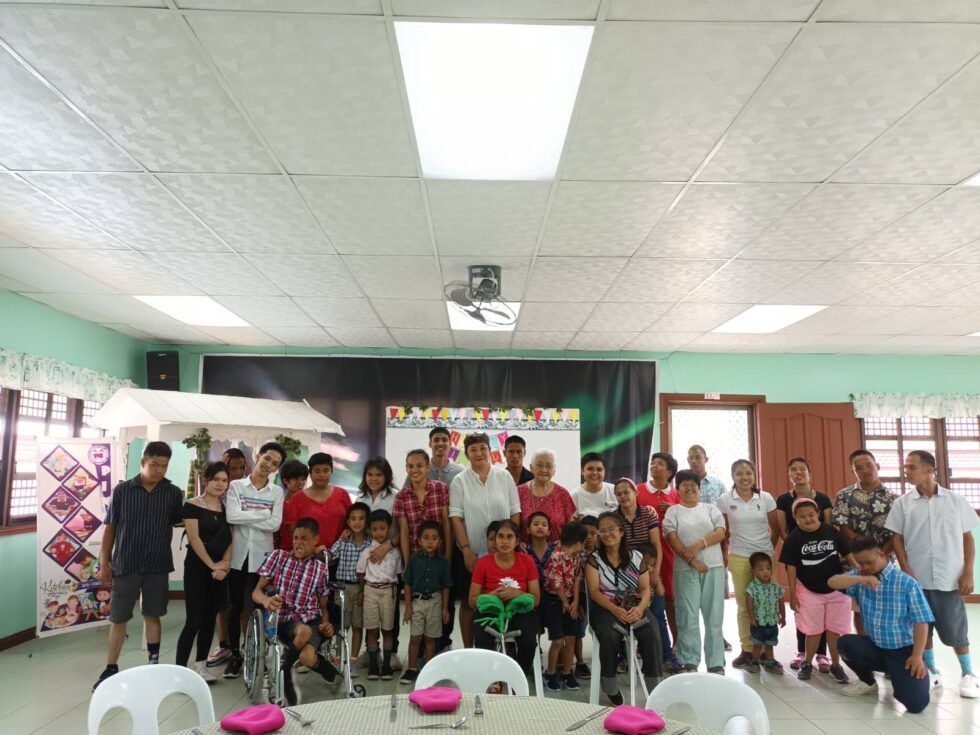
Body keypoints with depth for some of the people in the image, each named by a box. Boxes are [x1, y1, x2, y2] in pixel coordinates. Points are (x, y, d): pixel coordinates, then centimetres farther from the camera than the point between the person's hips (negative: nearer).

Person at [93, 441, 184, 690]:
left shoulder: (174, 493, -3)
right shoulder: (122, 490, -4)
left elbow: (174, 526, 5)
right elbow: (110, 527, 1)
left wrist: (162, 553, -2)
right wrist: (104, 563, 0)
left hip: (157, 566, 0)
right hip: (125, 565, 0)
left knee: (152, 616, 11)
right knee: (118, 618, 9)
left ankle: (153, 665, 23)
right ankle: (111, 669, 24)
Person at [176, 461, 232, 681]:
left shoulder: (226, 508, 8)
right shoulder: (192, 506, -7)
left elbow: (229, 539, 6)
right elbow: (194, 539, -12)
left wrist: (224, 563, -9)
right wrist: (212, 565, -14)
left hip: (220, 570, 5)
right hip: (197, 568, -5)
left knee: (210, 619, 10)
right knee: (194, 620, -8)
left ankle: (201, 667, 20)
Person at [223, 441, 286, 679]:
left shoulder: (277, 492, 3)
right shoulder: (236, 486, 1)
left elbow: (275, 524, -10)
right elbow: (231, 516, -14)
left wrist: (245, 518, -11)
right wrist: (262, 514, -12)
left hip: (261, 556, 0)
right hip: (237, 554, 0)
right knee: (236, 606, 8)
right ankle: (235, 653, 21)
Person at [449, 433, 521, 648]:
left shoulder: (504, 476, 2)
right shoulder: (460, 480, -1)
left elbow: (515, 512, 3)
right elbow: (455, 517, -5)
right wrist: (466, 550, -11)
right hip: (469, 552, -1)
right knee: (468, 603, 7)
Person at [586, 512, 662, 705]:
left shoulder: (636, 557, 11)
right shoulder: (594, 559, 7)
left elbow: (645, 588, 6)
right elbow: (594, 591, -3)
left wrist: (640, 607, -16)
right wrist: (615, 609, -19)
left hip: (634, 608, 2)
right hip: (605, 608, -2)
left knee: (651, 635, -28)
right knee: (609, 635, -33)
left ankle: (654, 688, -14)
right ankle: (611, 689, -17)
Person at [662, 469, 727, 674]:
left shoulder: (711, 509, 12)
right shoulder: (673, 512, 6)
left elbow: (720, 533, -2)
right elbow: (672, 539, -4)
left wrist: (698, 545, -15)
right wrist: (691, 560, -13)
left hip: (714, 567, 2)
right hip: (685, 569, -1)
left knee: (714, 616, 3)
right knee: (688, 616, 0)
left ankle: (716, 663, 11)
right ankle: (690, 662, 9)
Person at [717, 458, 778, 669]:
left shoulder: (766, 498, 0)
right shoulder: (724, 500, -3)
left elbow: (775, 528, 9)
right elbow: (723, 531, 7)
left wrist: (768, 547, 3)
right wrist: (724, 553, 3)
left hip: (766, 556, 1)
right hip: (739, 558, -1)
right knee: (744, 605, 5)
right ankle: (747, 649, 13)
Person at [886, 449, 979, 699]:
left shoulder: (956, 500, 1)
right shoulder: (902, 503, 1)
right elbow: (897, 540, 2)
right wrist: (907, 572, -6)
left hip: (949, 579, -1)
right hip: (916, 578, 1)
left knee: (955, 629, 5)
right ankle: (931, 671, 24)